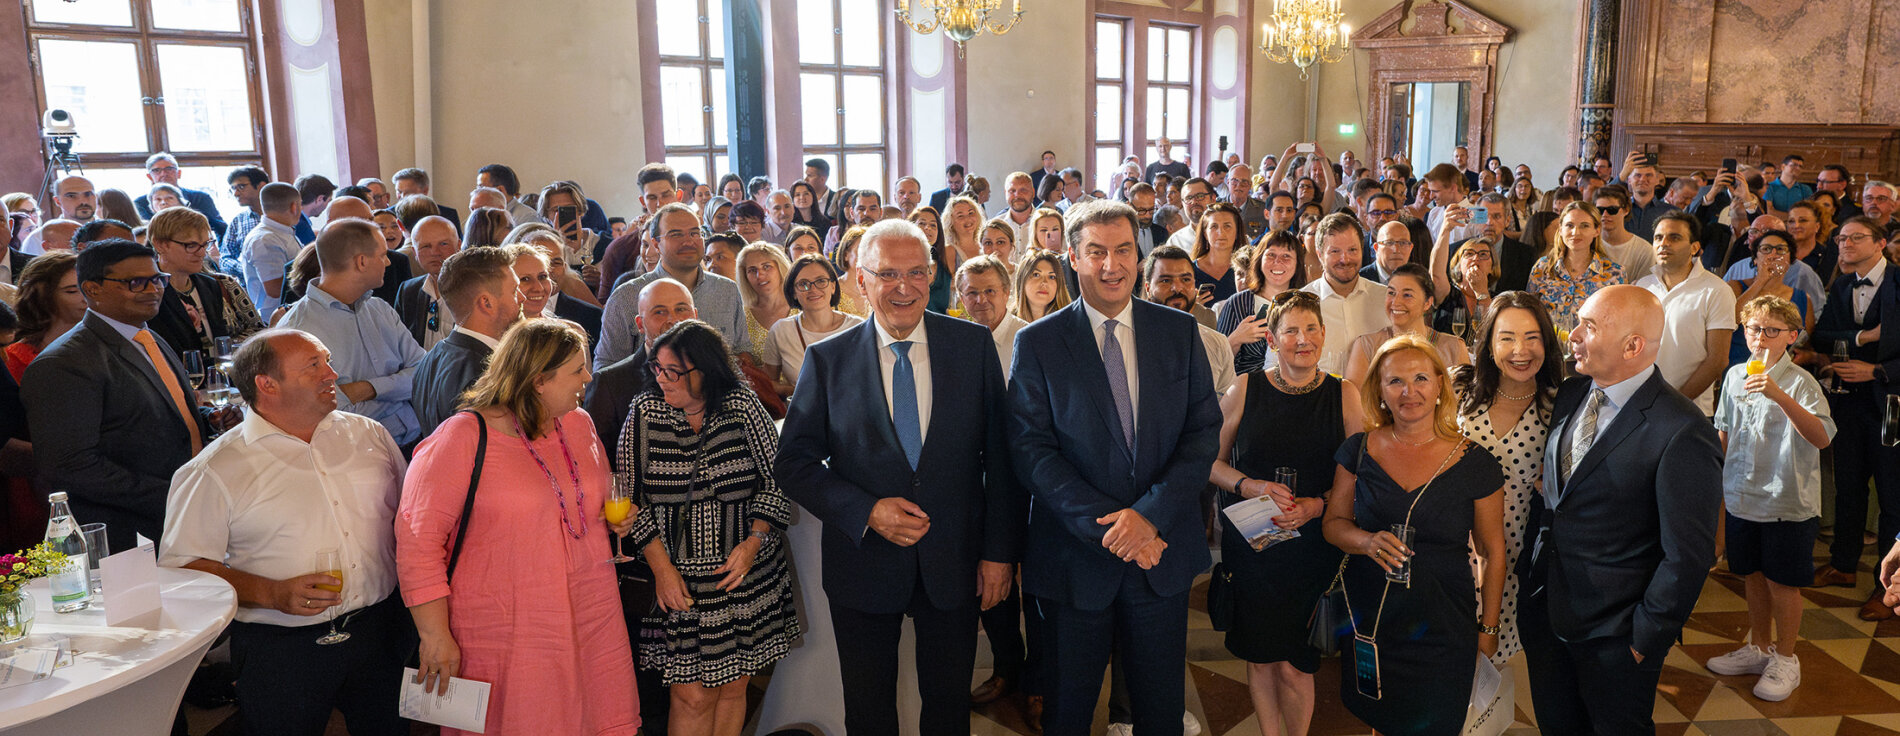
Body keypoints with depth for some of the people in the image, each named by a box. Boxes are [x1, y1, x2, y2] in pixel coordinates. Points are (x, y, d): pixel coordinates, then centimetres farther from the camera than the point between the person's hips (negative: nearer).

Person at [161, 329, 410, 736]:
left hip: (379, 631, 4)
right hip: (281, 653, -4)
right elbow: (181, 565, -8)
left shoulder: (369, 434, 7)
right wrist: (272, 594, -19)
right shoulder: (215, 470, -6)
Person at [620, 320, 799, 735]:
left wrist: (752, 544, -11)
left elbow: (776, 482, 2)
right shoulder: (644, 413, -4)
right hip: (677, 578, -1)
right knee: (692, 695, 0)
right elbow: (631, 499, -1)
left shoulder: (743, 408, -4)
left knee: (733, 687, 11)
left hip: (746, 574, 1)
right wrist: (662, 568, -9)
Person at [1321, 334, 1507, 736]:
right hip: (1368, 623, 2)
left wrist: (1488, 627, 5)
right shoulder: (1359, 450, -1)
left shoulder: (1473, 462, -6)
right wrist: (1368, 542, -16)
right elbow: (1334, 522, 5)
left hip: (1442, 631, -1)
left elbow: (1493, 551, 2)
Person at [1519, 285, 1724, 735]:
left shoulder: (1682, 434, -23)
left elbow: (1688, 557, -19)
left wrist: (1645, 638, -14)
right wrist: (1530, 564, 6)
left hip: (1613, 636, -6)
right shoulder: (1570, 394, 0)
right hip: (1543, 608, 6)